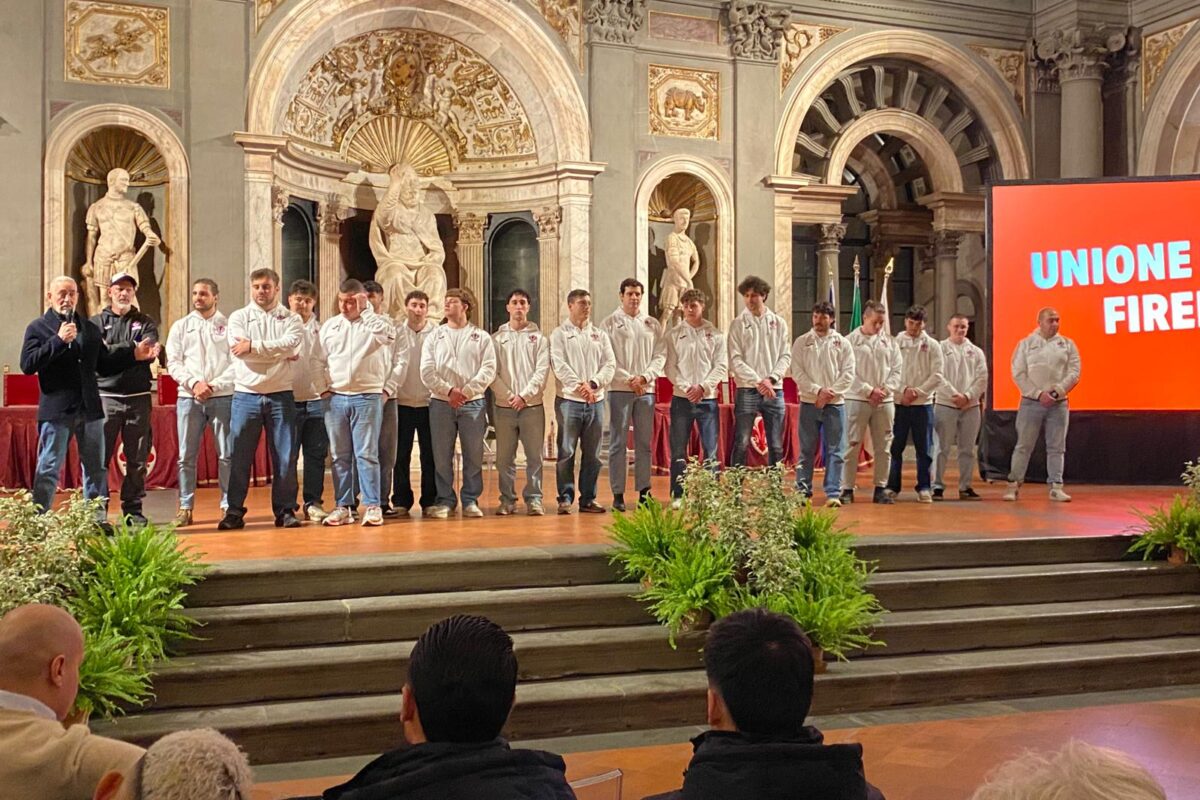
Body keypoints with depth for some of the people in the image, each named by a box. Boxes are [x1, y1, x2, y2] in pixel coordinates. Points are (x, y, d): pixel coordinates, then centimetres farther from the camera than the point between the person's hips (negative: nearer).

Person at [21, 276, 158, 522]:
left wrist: (134, 354, 5)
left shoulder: (90, 328, 17)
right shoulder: (38, 328, 2)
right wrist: (58, 340, -17)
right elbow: (27, 365, -11)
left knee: (96, 468, 8)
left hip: (90, 408, 5)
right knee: (48, 468, -1)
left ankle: (97, 519, 16)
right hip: (56, 409, -5)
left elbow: (104, 365, 17)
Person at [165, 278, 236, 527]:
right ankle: (185, 508, 8)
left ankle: (228, 506, 7)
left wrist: (213, 385, -12)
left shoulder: (228, 325, 7)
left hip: (223, 396, -2)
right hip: (188, 397, 2)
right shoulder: (181, 327, 13)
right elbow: (173, 363, 6)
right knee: (186, 456, 2)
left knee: (227, 455, -1)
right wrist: (194, 383, -10)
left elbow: (236, 363, -1)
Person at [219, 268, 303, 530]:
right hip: (246, 395, 0)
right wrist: (278, 352, -7)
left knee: (285, 456, 3)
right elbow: (238, 351, -10)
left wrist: (253, 346, -13)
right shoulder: (239, 317, 7)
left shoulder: (290, 319, 8)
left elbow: (291, 344, -13)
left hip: (281, 395, 0)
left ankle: (285, 510, 12)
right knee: (239, 457, 2)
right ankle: (235, 511, 10)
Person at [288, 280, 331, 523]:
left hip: (317, 400, 3)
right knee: (288, 455, 1)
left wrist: (328, 386, 1)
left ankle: (313, 502, 13)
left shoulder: (321, 329, 11)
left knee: (316, 454, 5)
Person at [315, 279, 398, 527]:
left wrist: (365, 311, -12)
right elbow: (319, 361, 16)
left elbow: (387, 334, -23)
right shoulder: (329, 326, 13)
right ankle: (343, 506, 12)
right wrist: (324, 388, 3)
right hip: (335, 398, 4)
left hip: (367, 397, -4)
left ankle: (372, 506, -1)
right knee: (340, 456, 7)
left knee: (367, 454, -5)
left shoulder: (377, 323, 2)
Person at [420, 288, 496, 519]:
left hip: (473, 403, -1)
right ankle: (445, 501, 10)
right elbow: (427, 371, 2)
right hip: (440, 403, 1)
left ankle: (471, 501, 11)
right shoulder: (435, 336, 12)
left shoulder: (481, 337, 8)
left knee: (473, 456, 1)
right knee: (442, 456, 1)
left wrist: (466, 392, -12)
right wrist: (448, 391, -11)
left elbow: (488, 370, -2)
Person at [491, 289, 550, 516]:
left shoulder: (539, 337, 7)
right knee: (504, 457, 4)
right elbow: (492, 372, 2)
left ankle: (534, 499, 5)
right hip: (504, 407, 1)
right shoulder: (497, 338, 9)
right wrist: (508, 395, -11)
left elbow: (542, 371, -2)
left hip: (532, 405, -1)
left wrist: (524, 395, -12)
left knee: (534, 455, -1)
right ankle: (507, 499, 11)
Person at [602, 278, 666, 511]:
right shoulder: (610, 323, 3)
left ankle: (644, 491, 12)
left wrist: (644, 377, -8)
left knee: (645, 443, 6)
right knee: (618, 443, -2)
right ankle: (618, 494, 1)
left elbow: (660, 355, 7)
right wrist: (628, 379, -12)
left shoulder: (652, 324, 13)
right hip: (619, 389, -3)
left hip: (646, 389, 4)